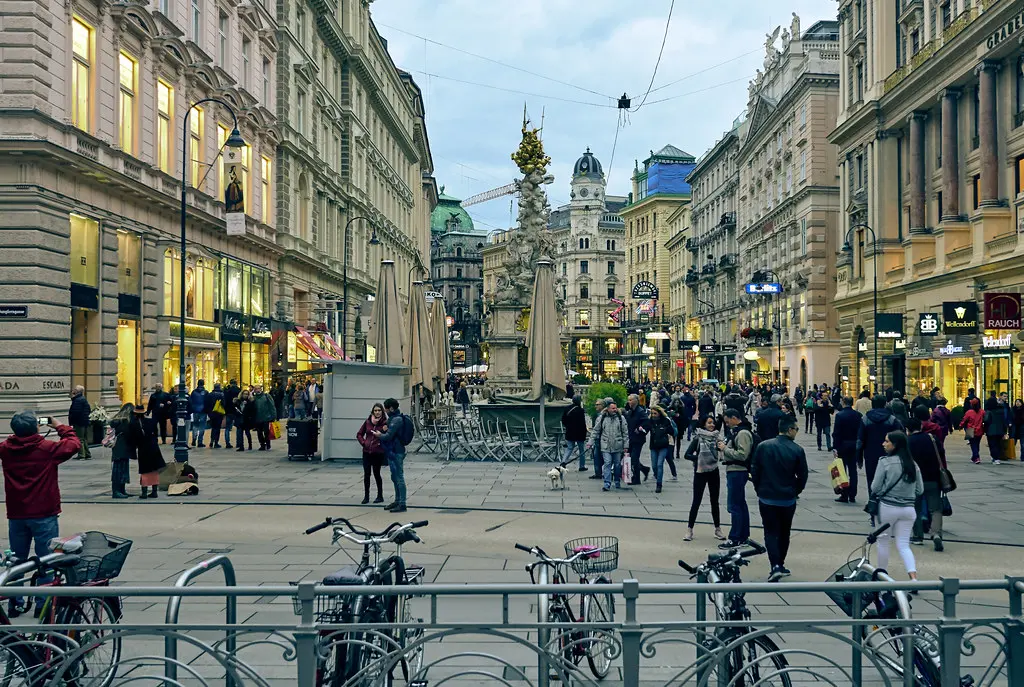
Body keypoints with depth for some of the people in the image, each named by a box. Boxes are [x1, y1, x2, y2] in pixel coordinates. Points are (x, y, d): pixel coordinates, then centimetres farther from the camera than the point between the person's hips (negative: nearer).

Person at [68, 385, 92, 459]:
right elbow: (89, 410, 20)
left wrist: (71, 421, -11)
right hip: (86, 422, 10)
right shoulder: (84, 400, 15)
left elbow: (75, 412, -22)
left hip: (79, 423, -10)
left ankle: (81, 455, -6)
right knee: (85, 439, 15)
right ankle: (87, 454, 18)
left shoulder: (77, 400, -17)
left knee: (79, 439, -5)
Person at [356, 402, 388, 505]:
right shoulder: (368, 422, 6)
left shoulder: (385, 423, -6)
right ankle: (366, 496, 14)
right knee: (366, 474, 4)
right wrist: (363, 443, 2)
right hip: (367, 451, 3)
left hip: (378, 453, -3)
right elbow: (359, 434, 15)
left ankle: (380, 496, 19)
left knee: (376, 474, 5)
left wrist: (381, 435, -25)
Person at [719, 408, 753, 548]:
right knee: (740, 504, 15)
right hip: (734, 471, 11)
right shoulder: (735, 430, 15)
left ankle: (735, 538, -2)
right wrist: (723, 447, 5)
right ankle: (744, 536, 23)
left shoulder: (743, 433, -17)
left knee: (734, 505, -7)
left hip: (737, 472, -11)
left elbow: (742, 454, -24)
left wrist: (725, 448, -16)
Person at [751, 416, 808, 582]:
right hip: (788, 500, 0)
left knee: (770, 532, 4)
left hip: (766, 498, 0)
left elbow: (754, 470, -1)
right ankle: (780, 565, 25)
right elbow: (802, 475, -4)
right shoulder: (797, 450, -9)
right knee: (784, 533, 17)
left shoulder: (763, 446, -6)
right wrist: (795, 492, 13)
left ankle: (775, 566, -12)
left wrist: (759, 490, 13)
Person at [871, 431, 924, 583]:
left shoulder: (885, 462, -11)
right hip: (908, 509, 4)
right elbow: (920, 490, 9)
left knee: (883, 540, 14)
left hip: (888, 507, -4)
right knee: (903, 544, 7)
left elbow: (875, 488, -9)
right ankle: (914, 577, -9)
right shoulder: (913, 464, 4)